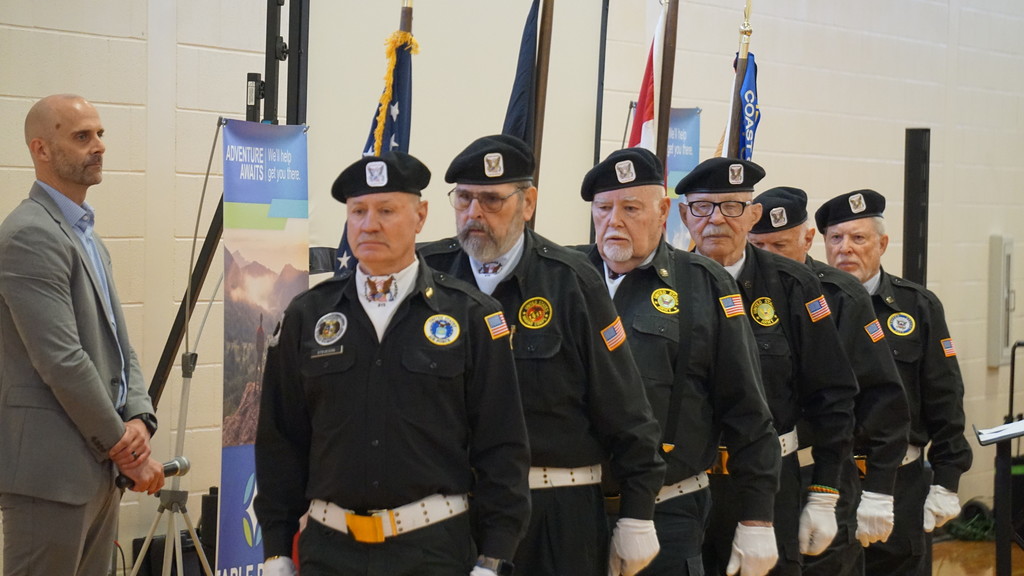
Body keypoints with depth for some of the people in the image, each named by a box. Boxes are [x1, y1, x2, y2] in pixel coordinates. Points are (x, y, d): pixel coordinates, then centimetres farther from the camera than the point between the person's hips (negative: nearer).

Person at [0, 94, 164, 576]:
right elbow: (61, 361, -19)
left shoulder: (86, 237, 17)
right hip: (51, 469, -9)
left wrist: (139, 420, -1)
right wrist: (123, 448, -12)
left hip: (98, 469, 9)